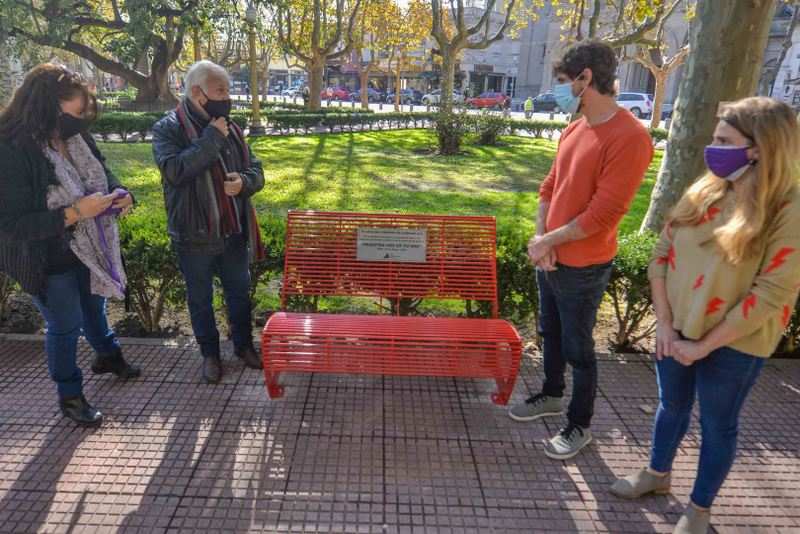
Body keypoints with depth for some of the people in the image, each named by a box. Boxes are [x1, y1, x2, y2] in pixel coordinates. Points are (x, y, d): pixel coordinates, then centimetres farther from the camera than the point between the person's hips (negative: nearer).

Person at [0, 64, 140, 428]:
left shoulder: (77, 138, -8)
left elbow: (102, 172, 10)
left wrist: (120, 194, -12)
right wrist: (76, 212, -33)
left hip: (88, 248, 6)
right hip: (48, 259, -6)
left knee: (93, 306, 27)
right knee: (65, 326, 9)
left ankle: (108, 356, 53)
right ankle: (69, 396, 31)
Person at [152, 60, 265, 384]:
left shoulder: (229, 127, 4)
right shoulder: (168, 129, -9)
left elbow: (256, 169, 9)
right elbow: (174, 170, -26)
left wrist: (244, 181, -15)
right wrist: (211, 139, -24)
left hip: (233, 232, 4)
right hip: (194, 236, -4)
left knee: (239, 293, 18)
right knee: (200, 300, 13)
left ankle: (244, 345, 38)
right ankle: (210, 354, 33)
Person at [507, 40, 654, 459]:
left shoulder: (629, 137, -21)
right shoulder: (574, 130, 6)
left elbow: (601, 216, -23)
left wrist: (548, 241, -14)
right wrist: (540, 239, -5)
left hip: (583, 267, -8)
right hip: (550, 258, 8)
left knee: (577, 347, 7)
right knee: (550, 333, 22)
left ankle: (580, 425, 27)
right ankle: (552, 395, 44)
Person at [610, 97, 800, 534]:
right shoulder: (703, 192, -3)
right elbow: (663, 254, 0)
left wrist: (705, 344, -16)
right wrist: (664, 323, -6)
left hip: (733, 344, -4)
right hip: (677, 330, 5)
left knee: (717, 423, 14)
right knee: (671, 405, 22)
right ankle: (657, 474, 46)